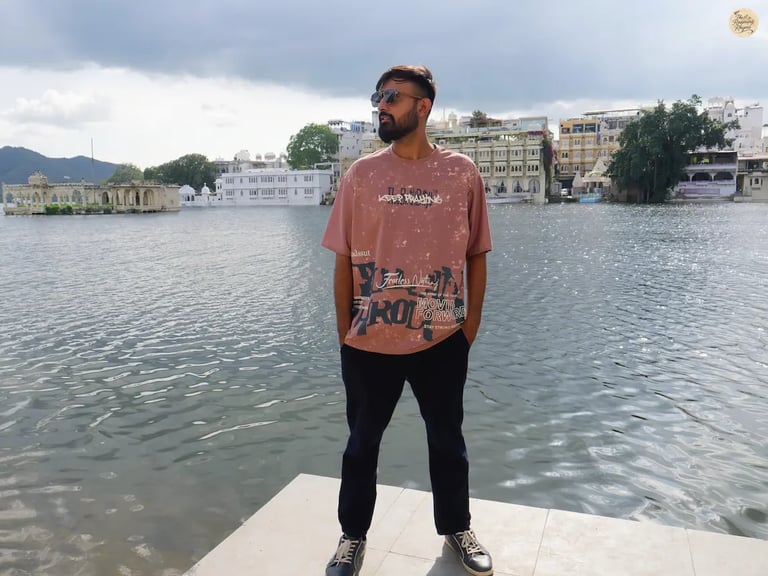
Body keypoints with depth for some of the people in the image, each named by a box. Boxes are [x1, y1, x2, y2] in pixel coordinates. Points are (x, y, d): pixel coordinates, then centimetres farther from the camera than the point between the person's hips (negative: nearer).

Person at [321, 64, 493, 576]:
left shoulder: (462, 172, -3)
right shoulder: (361, 174, -1)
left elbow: (476, 256, 2)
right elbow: (344, 259, 1)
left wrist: (470, 328, 1)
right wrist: (344, 332, 0)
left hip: (442, 342, 0)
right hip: (369, 343, 1)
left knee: (448, 441, 17)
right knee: (362, 444, 15)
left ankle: (457, 530, 40)